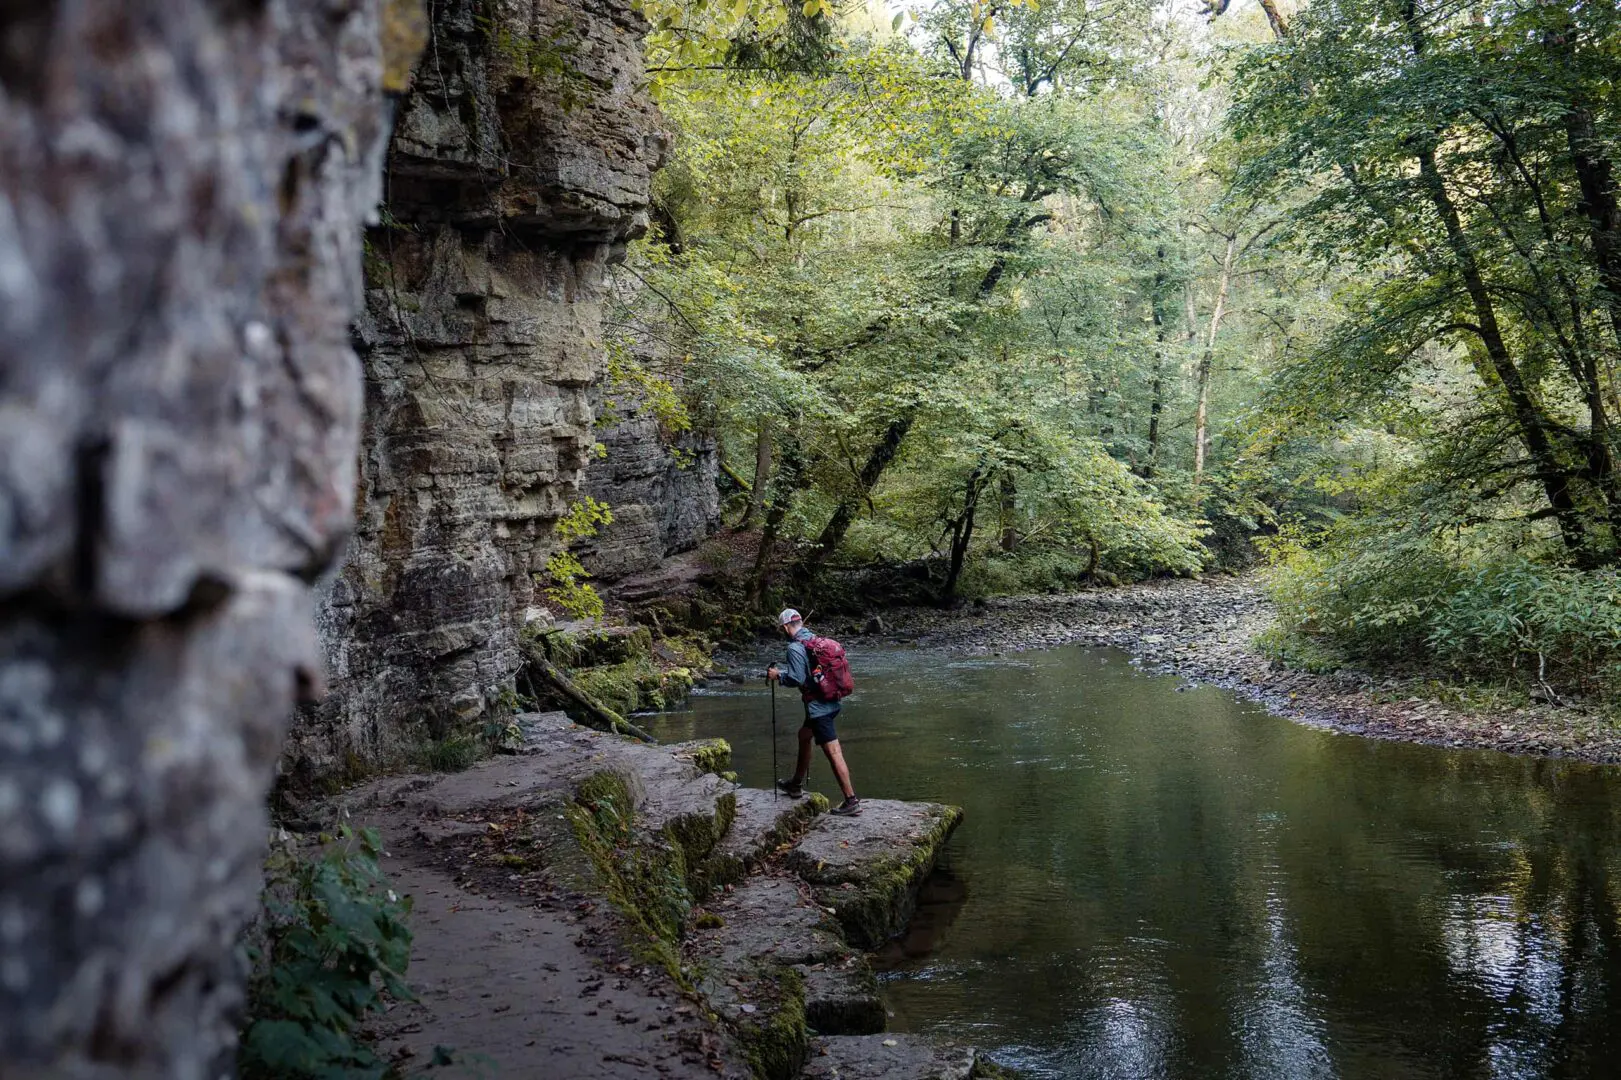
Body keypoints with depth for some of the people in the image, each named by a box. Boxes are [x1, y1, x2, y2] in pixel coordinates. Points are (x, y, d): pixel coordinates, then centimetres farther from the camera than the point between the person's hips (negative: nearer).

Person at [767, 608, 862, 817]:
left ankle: (851, 801, -9)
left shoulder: (795, 647, -15)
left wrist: (778, 676, -3)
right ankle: (796, 784, 41)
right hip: (831, 703, 10)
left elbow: (796, 679, -19)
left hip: (818, 706, -10)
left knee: (833, 752, -9)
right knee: (804, 735, 27)